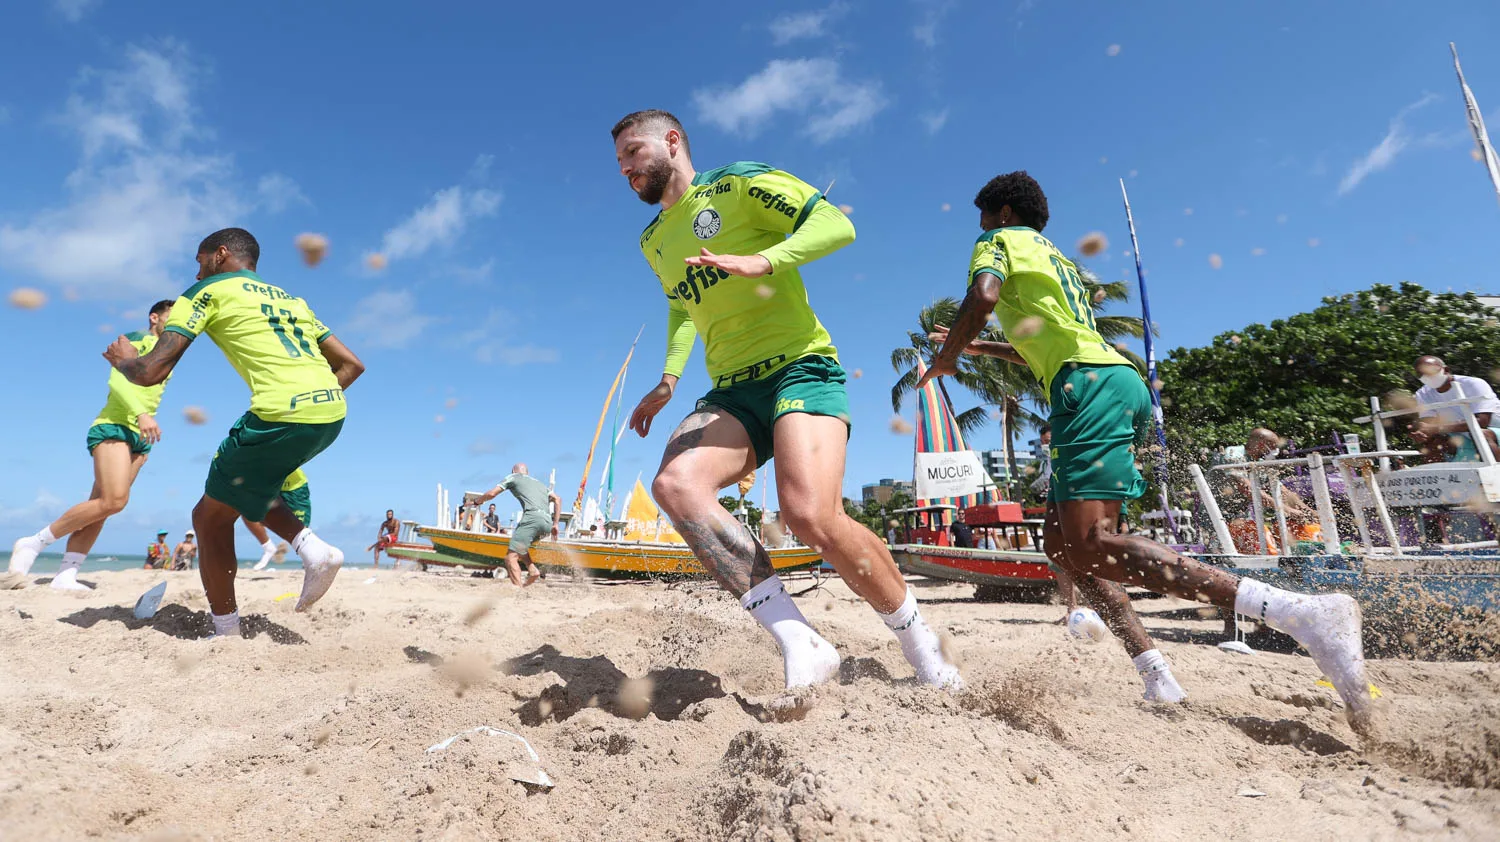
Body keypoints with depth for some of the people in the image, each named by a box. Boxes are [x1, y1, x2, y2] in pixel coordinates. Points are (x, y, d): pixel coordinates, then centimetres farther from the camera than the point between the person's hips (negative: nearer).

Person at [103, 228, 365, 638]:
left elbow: (151, 372, 5)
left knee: (210, 517, 16)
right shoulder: (292, 299, 28)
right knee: (240, 488, 31)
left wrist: (123, 359, 27)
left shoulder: (208, 290, 11)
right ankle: (313, 548, 11)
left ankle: (227, 636, 20)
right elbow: (352, 364, 23)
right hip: (332, 415, 7)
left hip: (282, 415, -7)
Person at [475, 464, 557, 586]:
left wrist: (477, 502, 30)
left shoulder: (513, 477, 19)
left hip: (532, 517, -7)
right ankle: (533, 570, 8)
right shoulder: (539, 482, 34)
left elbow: (491, 494, 11)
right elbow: (558, 499, 24)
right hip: (547, 522, 7)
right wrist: (555, 524, 23)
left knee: (511, 557, -7)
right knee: (519, 546, 29)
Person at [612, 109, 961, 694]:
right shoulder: (652, 241, 23)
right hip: (732, 391, 6)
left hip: (801, 367, -6)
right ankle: (802, 650, -24)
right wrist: (669, 379, 21)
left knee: (812, 515, -28)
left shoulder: (738, 184, 3)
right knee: (674, 483, -26)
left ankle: (924, 651, -1)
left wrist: (763, 260, -23)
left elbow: (838, 225, -6)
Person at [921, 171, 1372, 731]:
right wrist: (973, 347, 45)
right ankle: (1159, 683, 2)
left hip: (1091, 385, -10)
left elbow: (983, 295, -13)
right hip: (1113, 378, 10)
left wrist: (946, 356, 3)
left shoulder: (1000, 240, 11)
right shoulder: (1055, 259, 36)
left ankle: (1303, 612, -28)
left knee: (1092, 547, -22)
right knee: (1062, 544, 8)